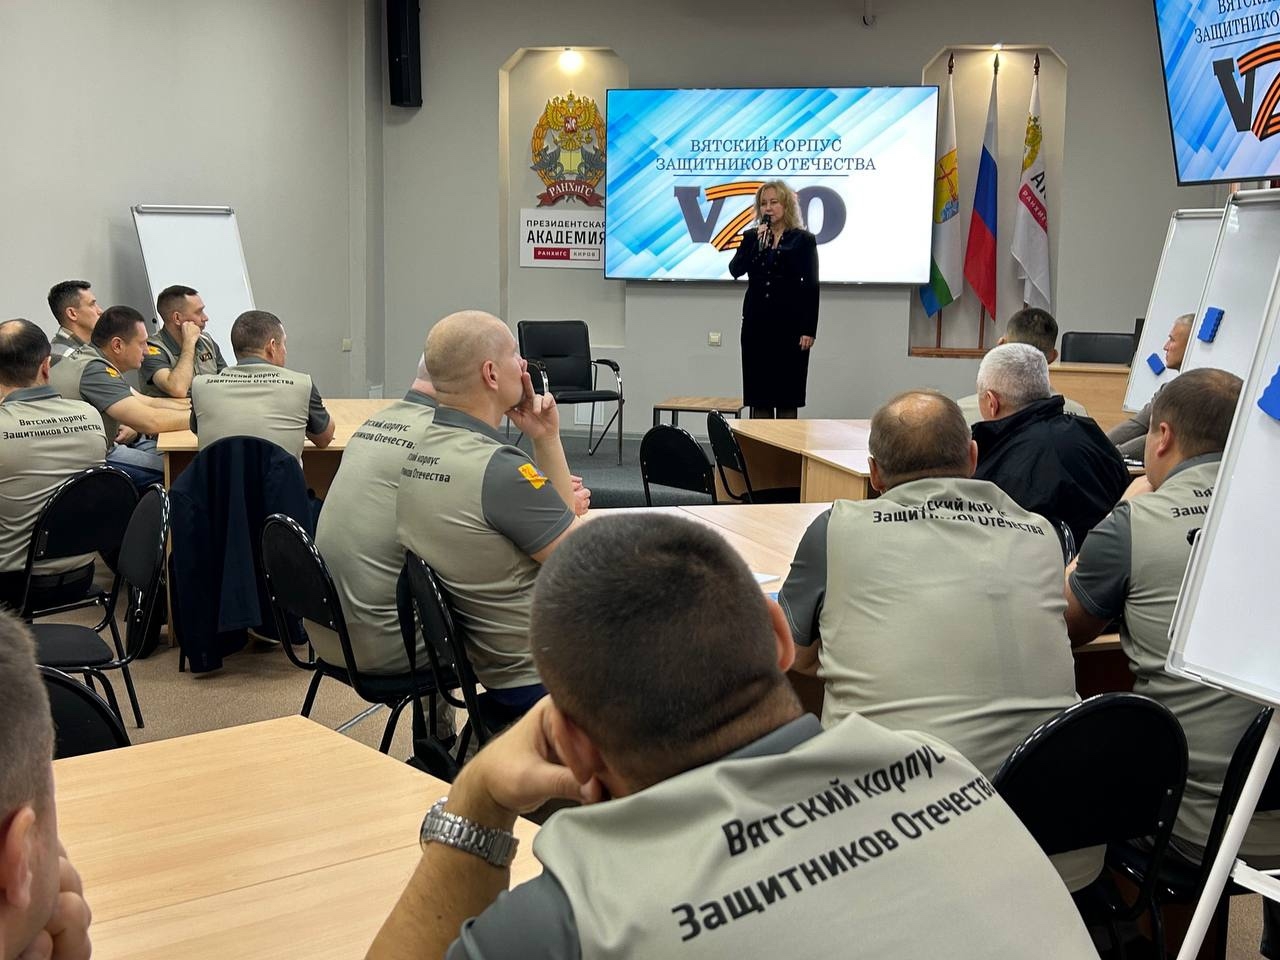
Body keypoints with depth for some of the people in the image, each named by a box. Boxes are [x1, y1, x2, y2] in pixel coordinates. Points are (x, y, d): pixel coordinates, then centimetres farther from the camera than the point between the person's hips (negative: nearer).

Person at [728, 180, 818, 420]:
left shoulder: (803, 239, 1)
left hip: (789, 324, -3)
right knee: (758, 396, 3)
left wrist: (809, 330, -8)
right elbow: (735, 270, -4)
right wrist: (758, 244, -14)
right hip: (756, 322, 3)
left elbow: (811, 287, -2)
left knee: (786, 396, -1)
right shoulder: (751, 236, 11)